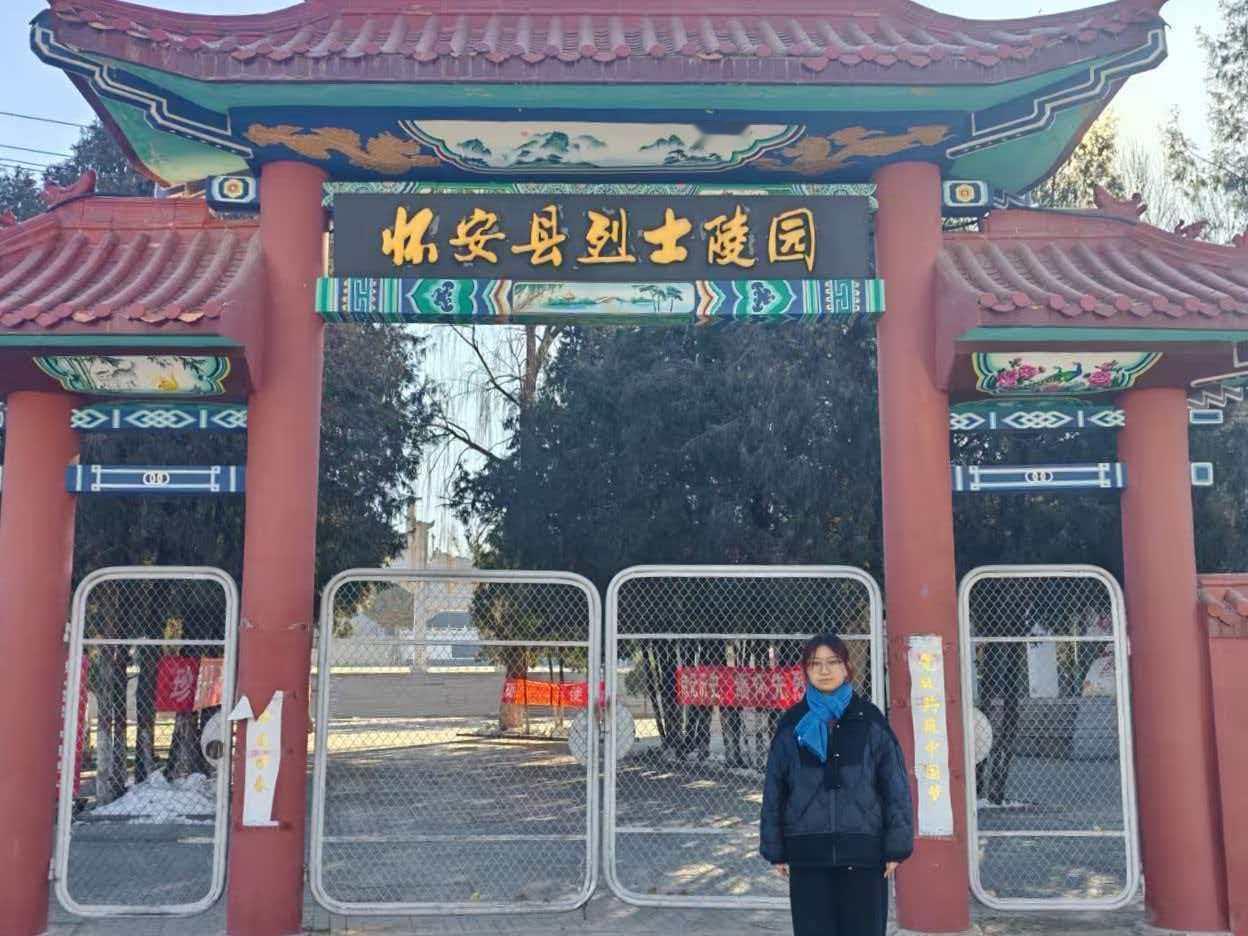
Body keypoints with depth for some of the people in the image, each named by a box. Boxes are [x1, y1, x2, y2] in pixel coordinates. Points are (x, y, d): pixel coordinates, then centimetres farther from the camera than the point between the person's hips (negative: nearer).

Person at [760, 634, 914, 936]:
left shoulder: (870, 720, 1)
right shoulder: (792, 724, 4)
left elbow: (896, 785, 1)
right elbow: (774, 789, 7)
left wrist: (896, 847, -3)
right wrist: (775, 850, 5)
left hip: (863, 852, -1)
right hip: (807, 853, 1)